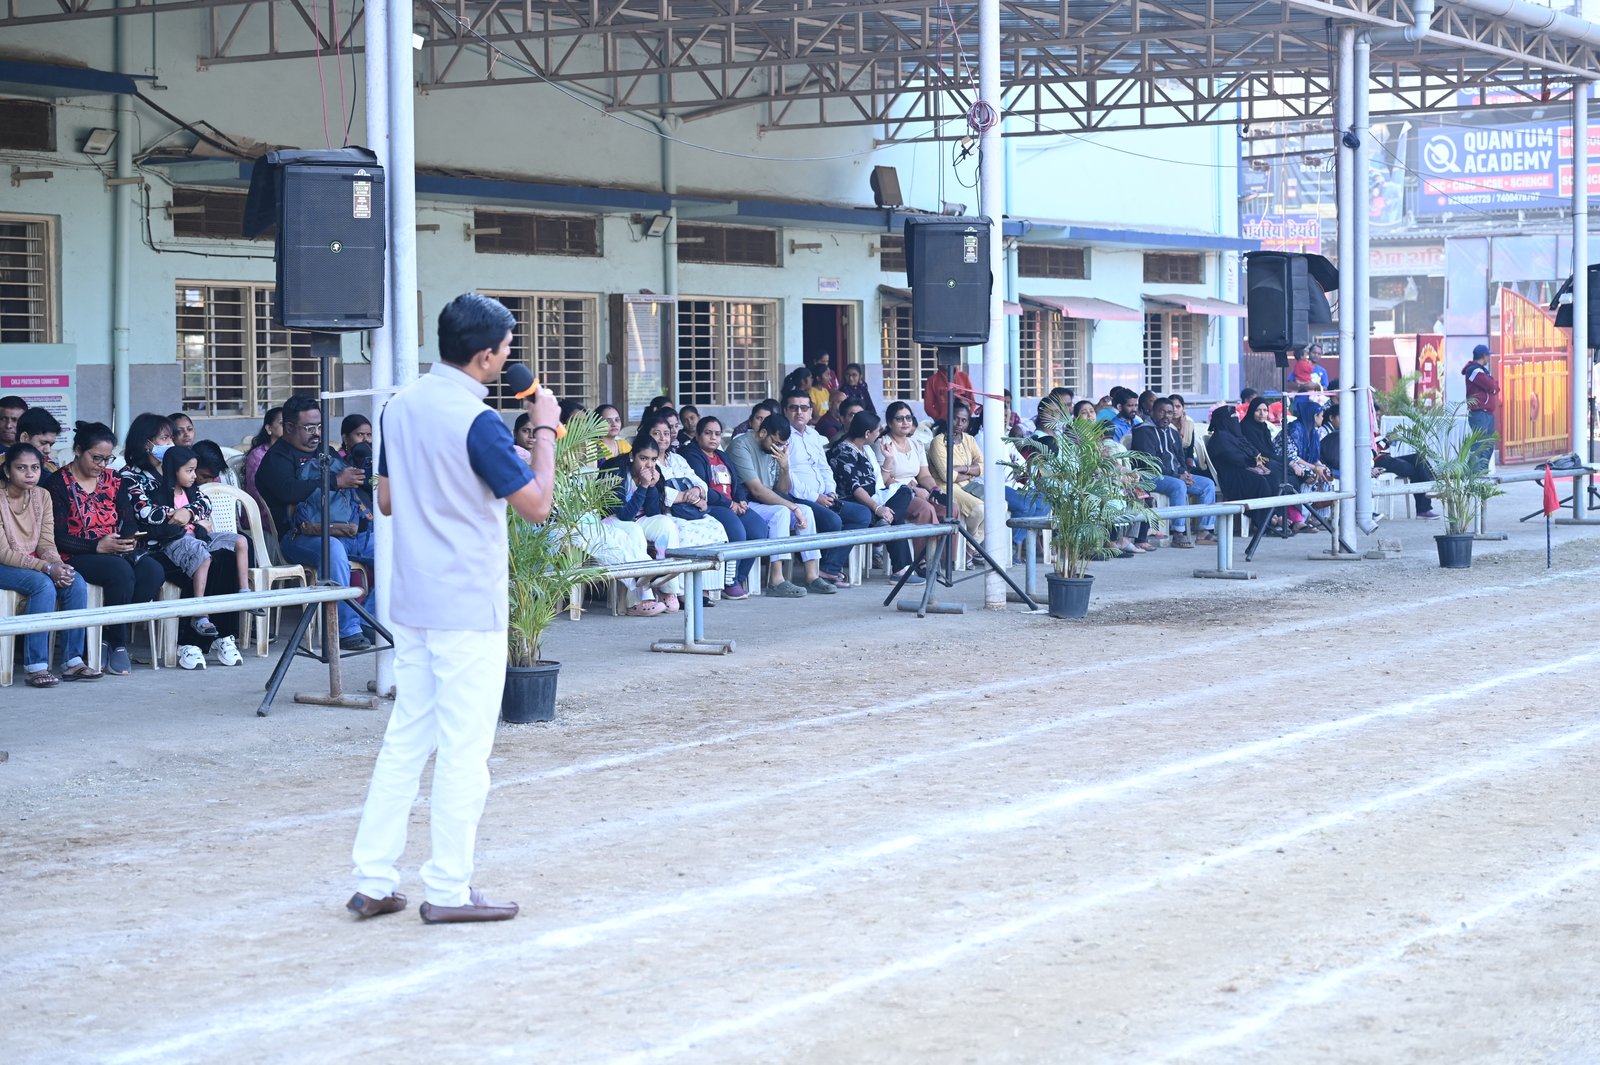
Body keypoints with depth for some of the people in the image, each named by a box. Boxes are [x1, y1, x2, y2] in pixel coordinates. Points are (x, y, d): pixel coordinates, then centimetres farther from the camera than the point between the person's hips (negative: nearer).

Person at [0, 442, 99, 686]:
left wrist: (59, 565, -20)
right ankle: (36, 666, -33)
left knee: (77, 583, -18)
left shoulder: (42, 496, 3)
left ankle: (72, 660, -14)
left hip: (33, 563, 6)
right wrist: (47, 568, -28)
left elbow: (46, 544, 3)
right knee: (43, 585, -33)